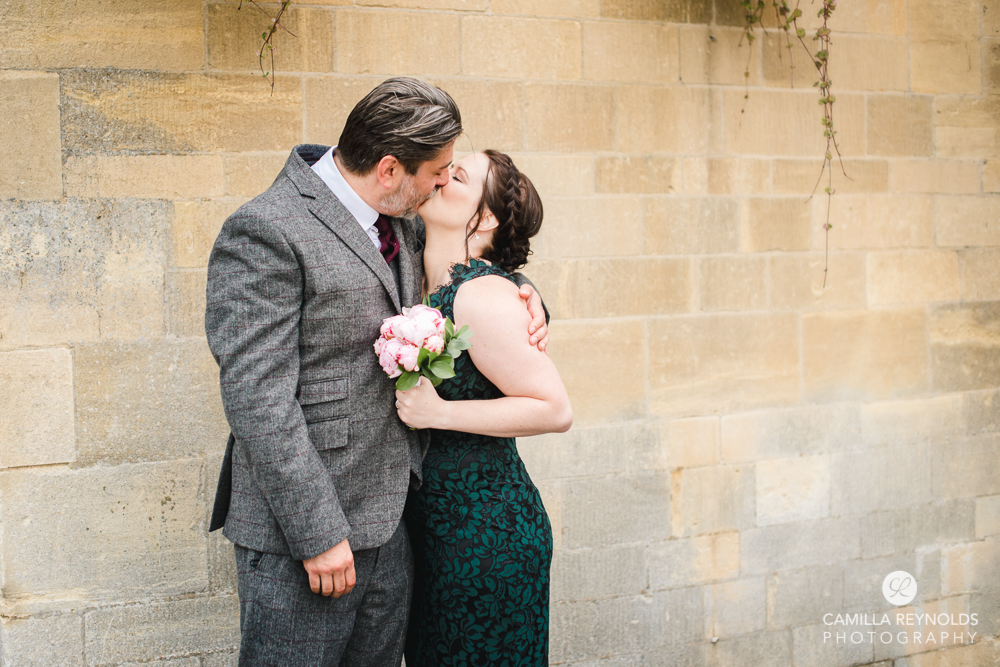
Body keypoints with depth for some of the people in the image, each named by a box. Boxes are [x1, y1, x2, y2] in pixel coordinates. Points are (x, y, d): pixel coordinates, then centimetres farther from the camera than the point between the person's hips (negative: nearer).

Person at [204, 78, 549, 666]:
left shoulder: (398, 225, 10)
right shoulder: (265, 232, -16)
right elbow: (258, 398, -20)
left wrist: (522, 297, 8)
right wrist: (318, 533, -20)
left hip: (390, 525, 8)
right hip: (300, 536, -8)